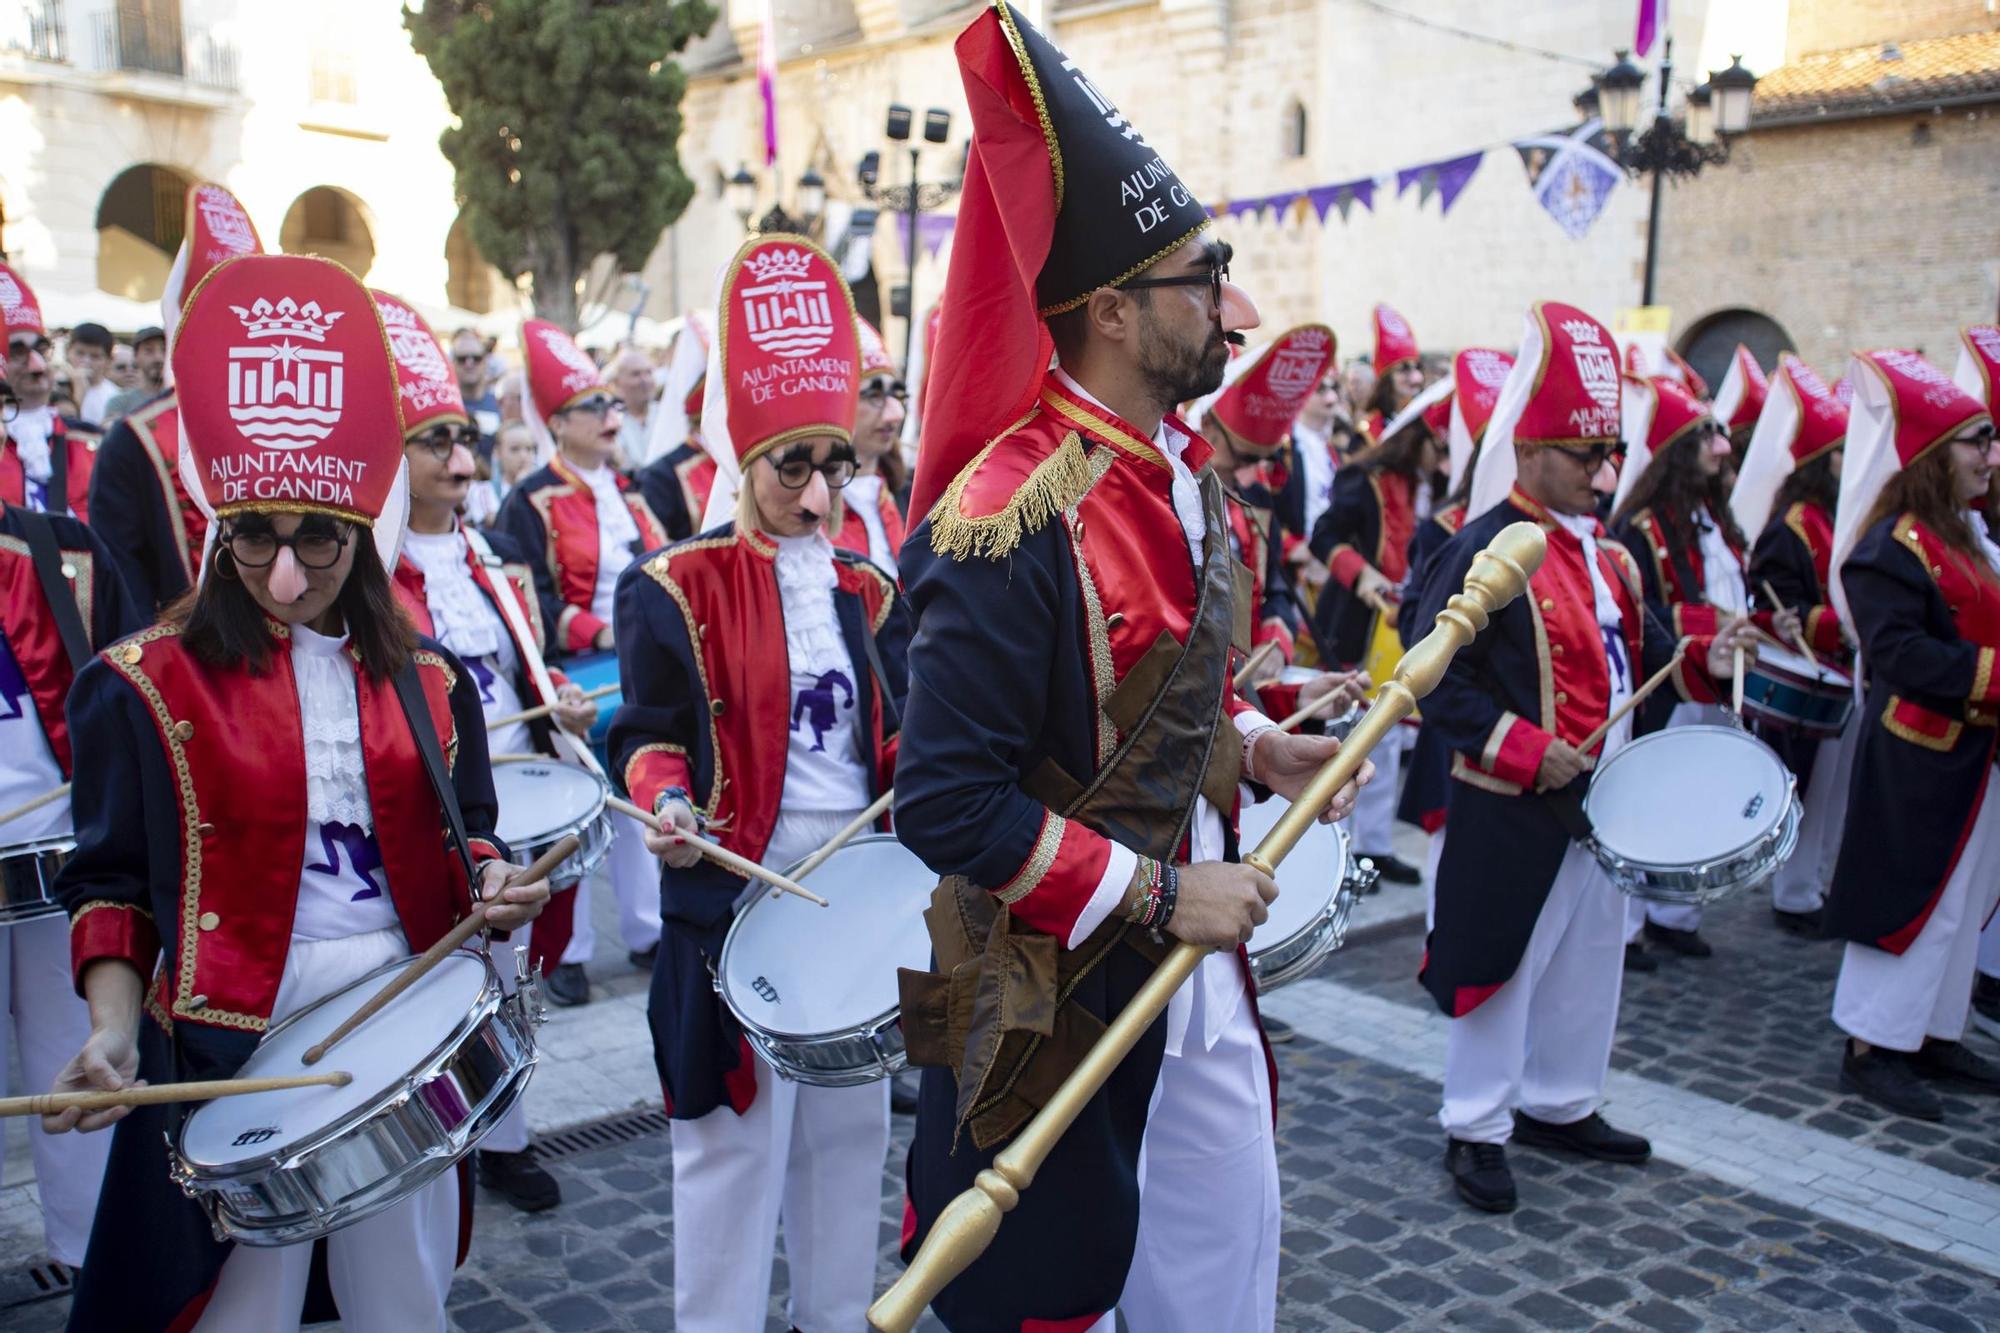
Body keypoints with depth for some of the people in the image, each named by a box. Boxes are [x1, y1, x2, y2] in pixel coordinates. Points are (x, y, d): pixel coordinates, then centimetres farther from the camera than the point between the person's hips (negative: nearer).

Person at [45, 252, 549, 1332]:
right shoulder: (142, 685, -3)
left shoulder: (426, 682, 5)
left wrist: (491, 887, -9)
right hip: (231, 1045, -3)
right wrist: (114, 1032, -14)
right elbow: (112, 884, 0)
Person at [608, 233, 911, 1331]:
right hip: (735, 899, -5)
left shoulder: (866, 590, 8)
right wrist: (665, 806, -26)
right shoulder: (675, 588, -7)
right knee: (735, 1138, 4)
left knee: (850, 1127, 17)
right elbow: (648, 734, -7)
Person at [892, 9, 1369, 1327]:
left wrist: (1257, 746, 1)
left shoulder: (1185, 470, 4)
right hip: (1055, 996, -8)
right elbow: (948, 804, -27)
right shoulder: (1014, 521, -25)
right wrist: (1157, 894, -23)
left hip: (1199, 962, 8)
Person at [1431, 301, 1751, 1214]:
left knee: (1590, 959, 19)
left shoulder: (1606, 549, 9)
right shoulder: (1484, 550, -17)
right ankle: (1477, 1130, 19)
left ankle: (1561, 1104, 36)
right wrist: (1526, 752, -26)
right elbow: (1439, 680, -22)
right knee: (1503, 964, 3)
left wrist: (1702, 660, -3)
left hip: (1603, 799, 8)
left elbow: (1638, 652, 16)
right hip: (1511, 810, -8)